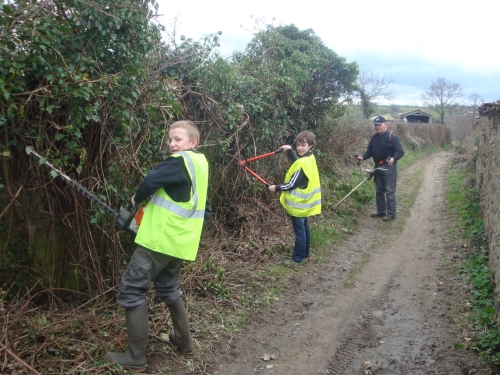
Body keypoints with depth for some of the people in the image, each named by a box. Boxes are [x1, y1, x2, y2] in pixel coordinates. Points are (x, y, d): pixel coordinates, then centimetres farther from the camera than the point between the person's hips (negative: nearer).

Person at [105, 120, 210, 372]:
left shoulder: (181, 160, -13)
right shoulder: (200, 163, 15)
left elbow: (152, 180, -24)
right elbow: (205, 209, 21)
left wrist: (138, 199, -4)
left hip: (160, 238, -9)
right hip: (179, 241, 10)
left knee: (131, 291, -2)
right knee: (168, 288, 26)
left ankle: (136, 358, 2)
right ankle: (184, 341, 35)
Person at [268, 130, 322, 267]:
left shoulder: (303, 163, -25)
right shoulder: (309, 158, 4)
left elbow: (292, 184, -24)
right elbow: (297, 163, 26)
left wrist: (276, 188, -14)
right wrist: (290, 150, 14)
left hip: (299, 203, -10)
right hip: (304, 202, 10)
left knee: (299, 231, 0)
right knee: (304, 228, 19)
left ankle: (297, 259, 10)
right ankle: (305, 253, 32)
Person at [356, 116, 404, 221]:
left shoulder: (391, 136, -12)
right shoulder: (374, 137, 9)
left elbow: (400, 152, -15)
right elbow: (369, 151, 15)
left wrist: (393, 159, -33)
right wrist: (363, 157, -4)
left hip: (389, 168, -8)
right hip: (378, 168, 8)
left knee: (389, 191, -5)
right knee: (379, 191, 15)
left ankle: (391, 213, 1)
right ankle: (381, 211, 26)